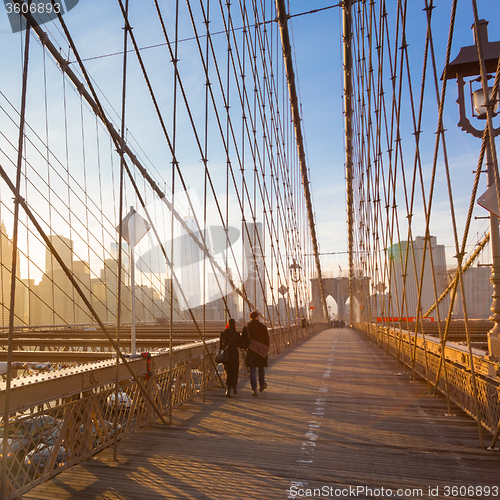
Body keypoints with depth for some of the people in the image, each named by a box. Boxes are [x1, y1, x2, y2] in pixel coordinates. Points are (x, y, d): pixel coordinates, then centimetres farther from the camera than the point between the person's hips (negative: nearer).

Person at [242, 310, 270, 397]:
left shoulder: (246, 328, -2)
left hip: (251, 351, 0)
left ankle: (254, 389, -4)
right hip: (261, 351, 1)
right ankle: (262, 384, 34)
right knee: (261, 368, 21)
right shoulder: (263, 327, -3)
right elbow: (267, 339, 1)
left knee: (252, 370, 2)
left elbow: (243, 340, 2)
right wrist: (266, 349, 11)